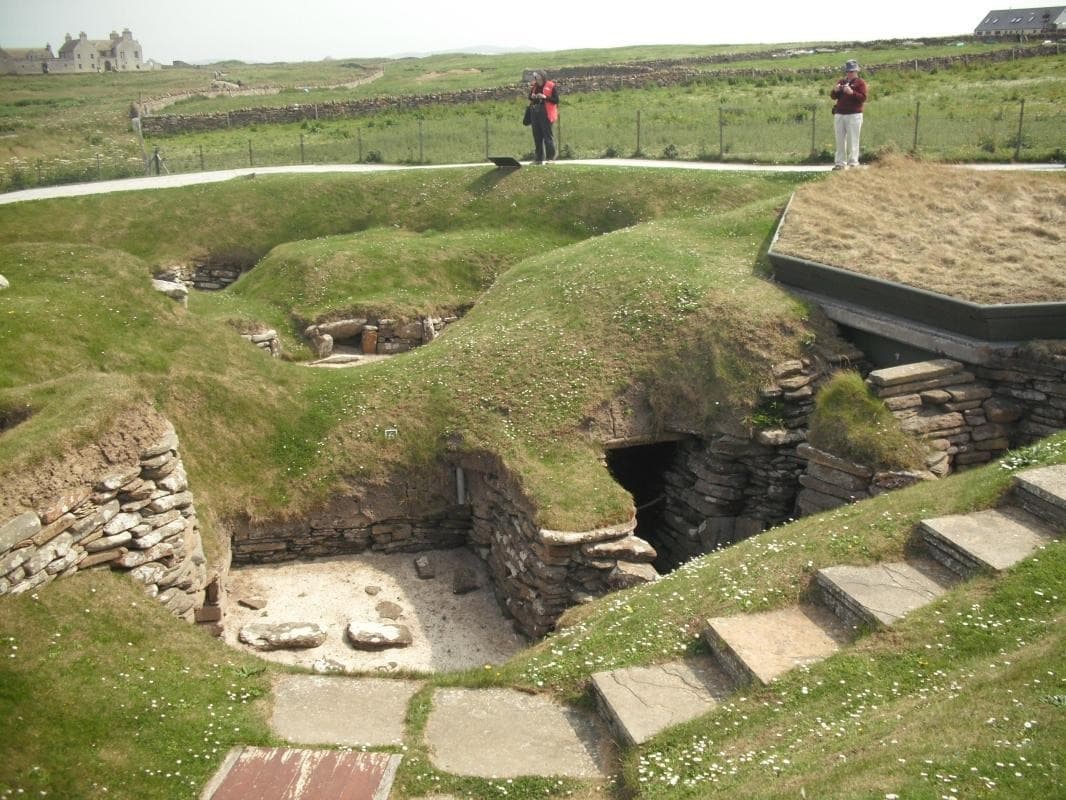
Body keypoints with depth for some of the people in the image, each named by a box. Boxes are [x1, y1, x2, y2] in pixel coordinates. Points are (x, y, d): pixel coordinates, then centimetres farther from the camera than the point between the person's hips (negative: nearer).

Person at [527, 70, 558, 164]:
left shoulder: (550, 86, -7)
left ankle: (551, 157, 0)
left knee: (548, 136, -5)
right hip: (535, 113, 6)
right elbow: (530, 98, 23)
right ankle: (538, 158, 15)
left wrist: (545, 97, -20)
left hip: (545, 114, -6)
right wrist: (532, 96, 1)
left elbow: (556, 100, -10)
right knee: (537, 136, 9)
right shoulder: (534, 86, 11)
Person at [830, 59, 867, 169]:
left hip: (854, 115, -5)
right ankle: (840, 162, 9)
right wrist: (835, 90, -10)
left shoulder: (860, 82, 1)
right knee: (840, 140, 5)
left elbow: (863, 98, -10)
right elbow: (833, 96, 11)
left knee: (852, 140, -5)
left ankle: (853, 162, -4)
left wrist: (851, 92, -22)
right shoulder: (841, 81, 16)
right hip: (839, 115, 5)